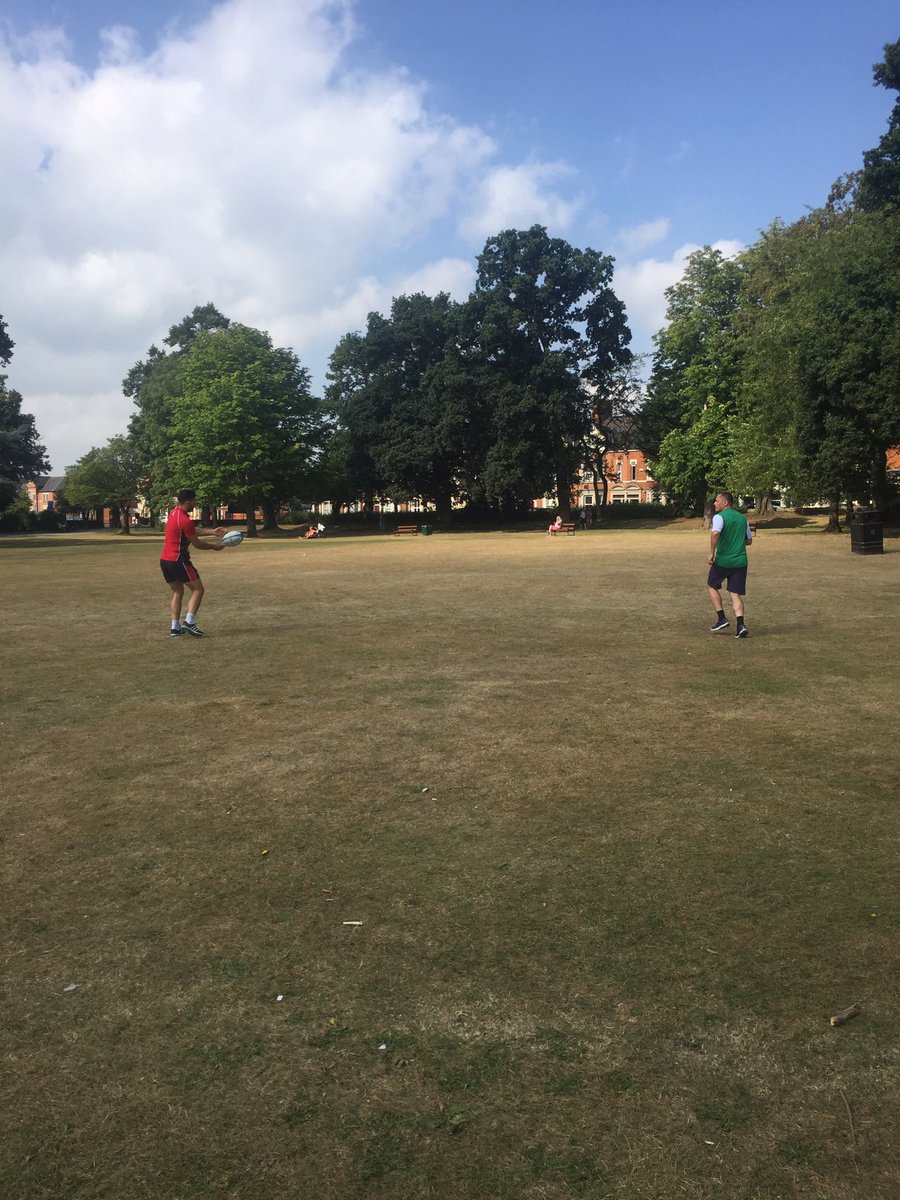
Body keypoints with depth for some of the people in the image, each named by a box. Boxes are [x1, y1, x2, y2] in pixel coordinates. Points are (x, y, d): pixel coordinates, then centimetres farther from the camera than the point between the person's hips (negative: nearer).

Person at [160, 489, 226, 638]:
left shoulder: (174, 512, 11)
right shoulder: (185, 521, -18)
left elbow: (193, 531, 21)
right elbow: (196, 543, -9)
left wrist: (212, 532, 22)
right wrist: (214, 546, 6)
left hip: (164, 560, 9)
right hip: (178, 560, -9)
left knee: (177, 592, 15)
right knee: (197, 589, 0)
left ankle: (175, 628, 10)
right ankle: (189, 622, -10)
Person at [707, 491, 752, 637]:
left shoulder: (719, 517, -7)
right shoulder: (742, 518, 13)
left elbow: (715, 533, -27)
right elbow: (749, 540, 19)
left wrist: (712, 553, -19)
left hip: (723, 560, -5)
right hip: (740, 561, 5)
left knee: (712, 586, 17)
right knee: (735, 594, 6)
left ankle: (721, 618, 11)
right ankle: (740, 625, -10)